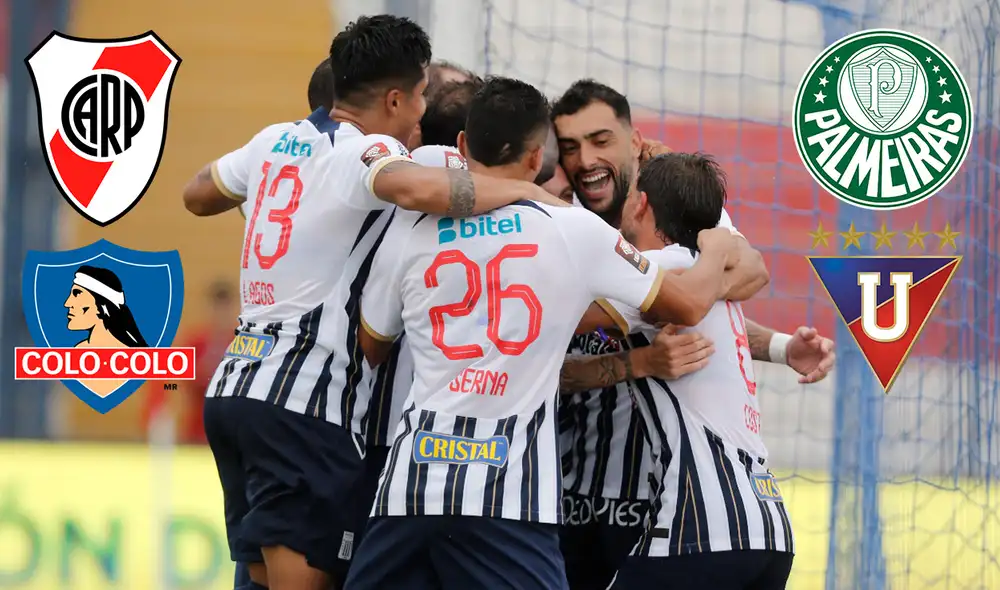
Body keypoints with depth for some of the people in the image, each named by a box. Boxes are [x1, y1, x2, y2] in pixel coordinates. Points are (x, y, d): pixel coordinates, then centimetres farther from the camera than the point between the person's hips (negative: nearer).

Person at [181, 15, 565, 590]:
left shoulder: (277, 140, 13)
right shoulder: (369, 152, -11)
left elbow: (198, 196, 30)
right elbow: (422, 188, -34)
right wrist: (527, 191, -19)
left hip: (237, 385, 8)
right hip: (305, 400, -8)